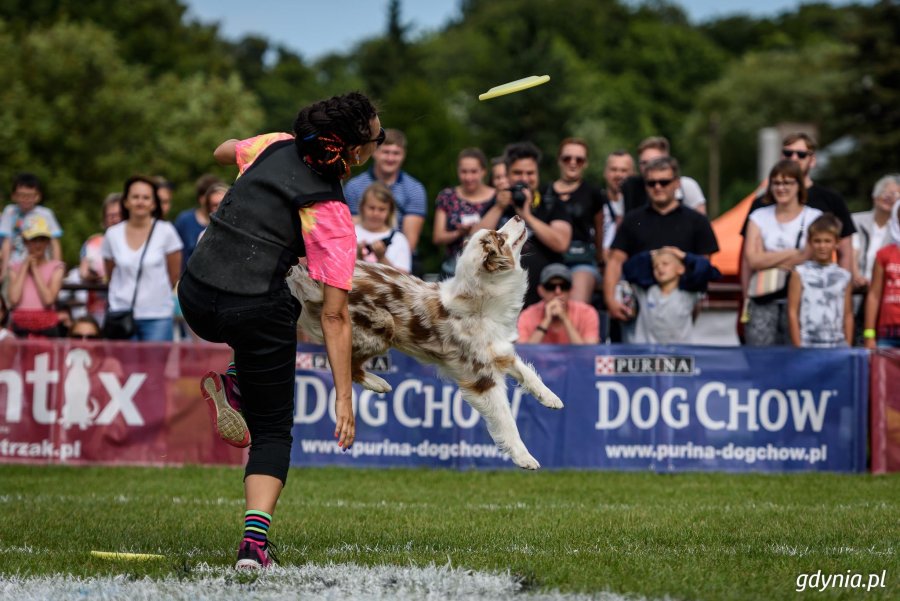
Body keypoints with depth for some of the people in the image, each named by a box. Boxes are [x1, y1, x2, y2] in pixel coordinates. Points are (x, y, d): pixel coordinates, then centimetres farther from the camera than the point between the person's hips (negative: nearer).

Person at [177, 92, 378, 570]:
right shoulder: (333, 217, -8)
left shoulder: (275, 147, 4)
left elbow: (223, 152, 28)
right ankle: (254, 543, -9)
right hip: (255, 313, -5)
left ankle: (229, 386, 16)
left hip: (195, 299, 5)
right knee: (273, 431, 10)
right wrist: (343, 398, -7)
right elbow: (334, 317, -10)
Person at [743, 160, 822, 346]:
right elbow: (752, 259, -2)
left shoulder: (814, 218, 5)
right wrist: (792, 253, -4)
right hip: (763, 304, 2)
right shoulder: (759, 217, 12)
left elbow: (807, 258, -7)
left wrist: (769, 260, -2)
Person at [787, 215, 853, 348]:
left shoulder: (843, 276, 10)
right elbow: (792, 312, 0)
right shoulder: (800, 273, 2)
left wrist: (848, 346, 6)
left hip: (838, 345, 3)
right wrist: (797, 346, -5)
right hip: (808, 345, -3)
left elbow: (848, 315, 12)